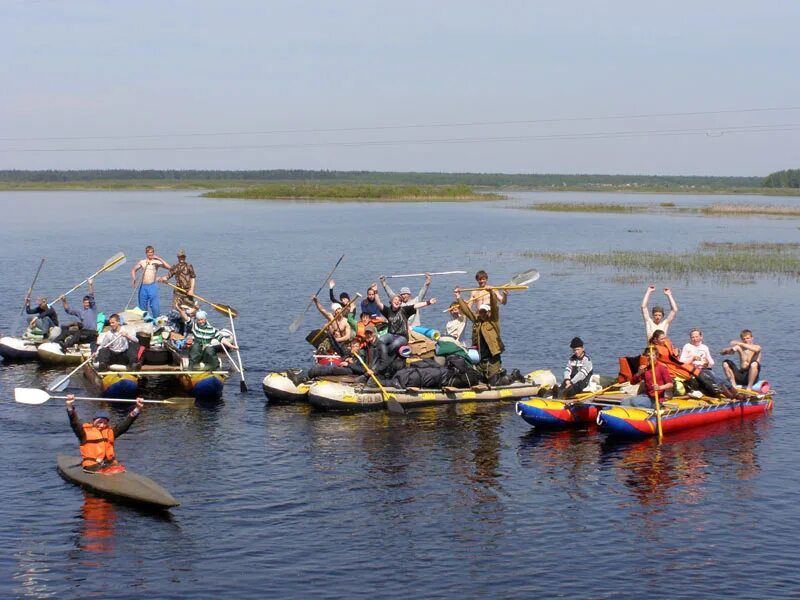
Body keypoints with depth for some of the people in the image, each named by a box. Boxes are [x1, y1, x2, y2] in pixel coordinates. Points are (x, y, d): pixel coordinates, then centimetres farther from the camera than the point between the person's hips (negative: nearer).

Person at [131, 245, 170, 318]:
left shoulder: (156, 262, 1)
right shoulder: (142, 262, 11)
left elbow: (169, 267, -11)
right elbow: (133, 270, 21)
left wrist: (159, 258, -14)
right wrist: (133, 279, 4)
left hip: (152, 286, -4)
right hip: (143, 287, 4)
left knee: (155, 306, -9)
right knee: (142, 307, 8)